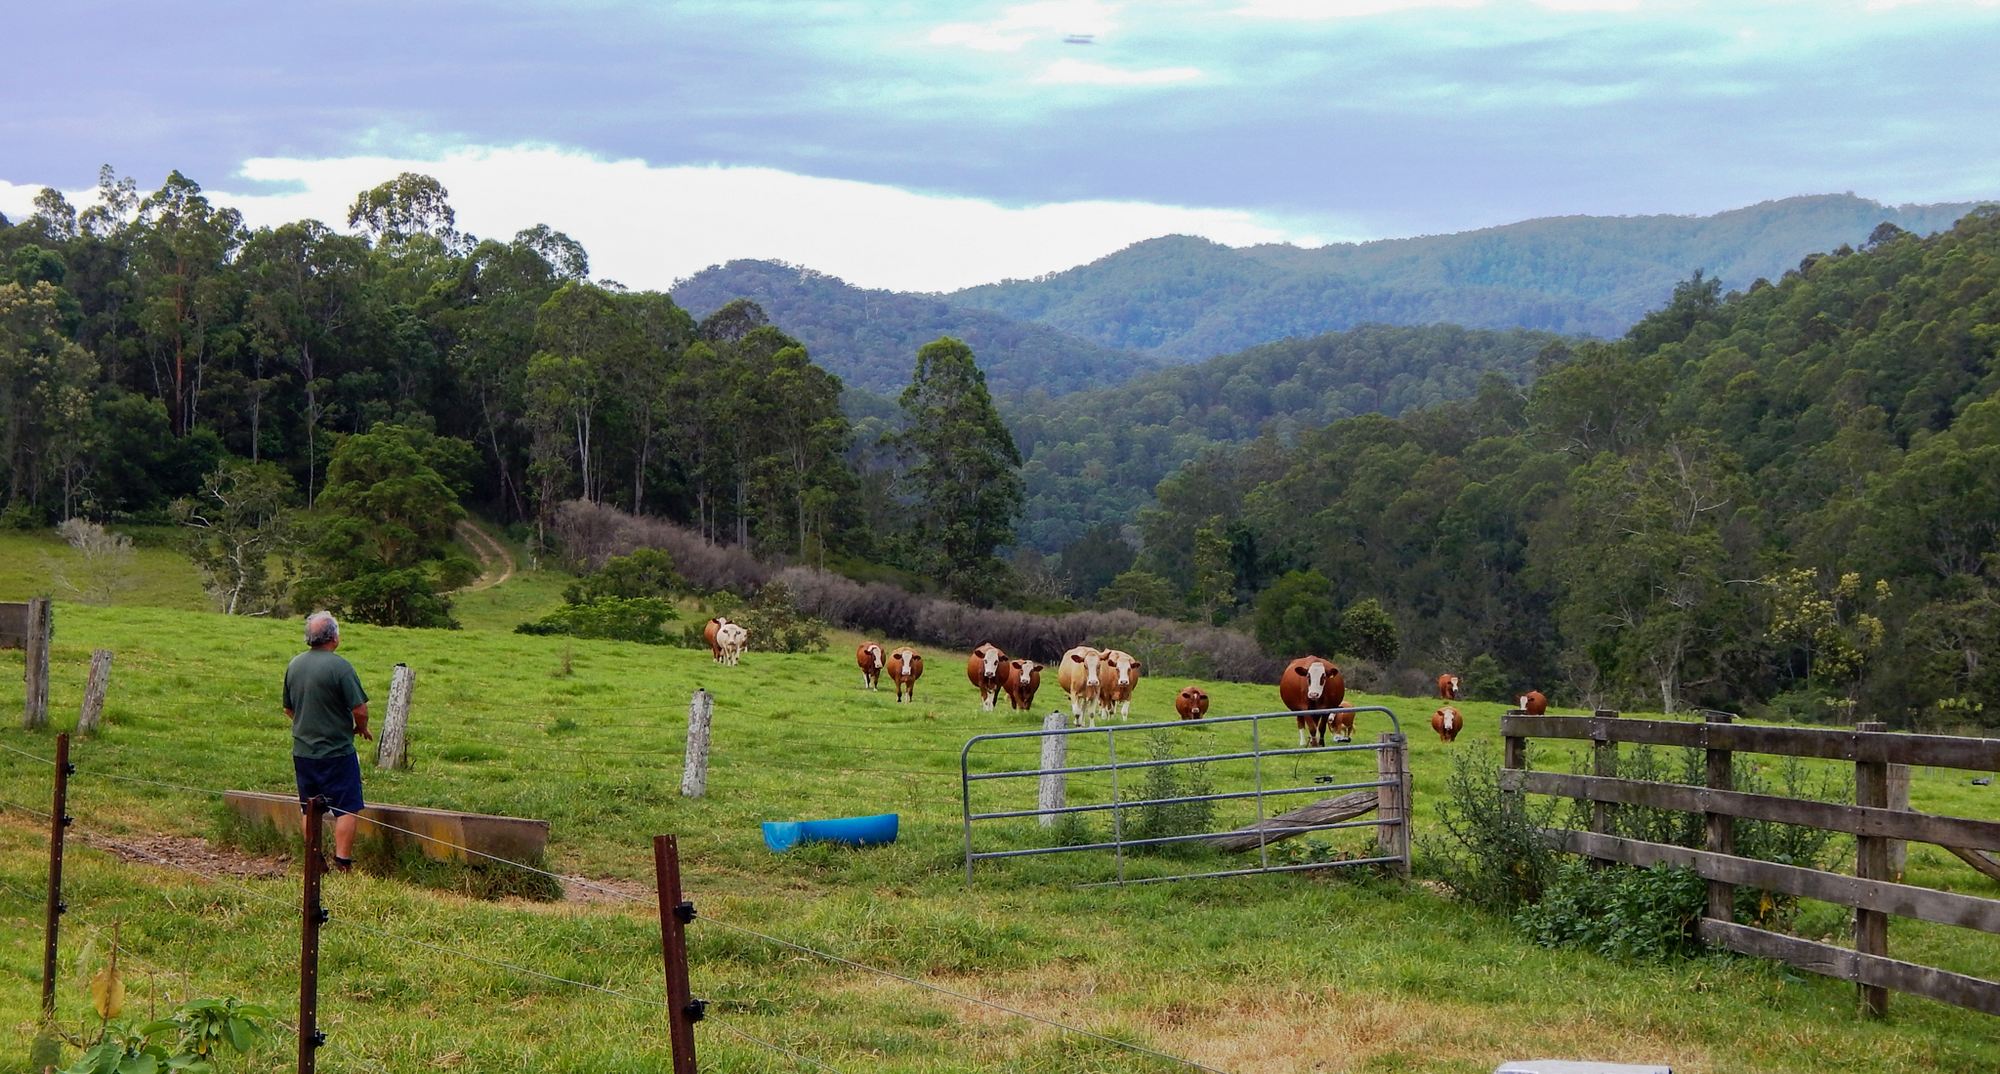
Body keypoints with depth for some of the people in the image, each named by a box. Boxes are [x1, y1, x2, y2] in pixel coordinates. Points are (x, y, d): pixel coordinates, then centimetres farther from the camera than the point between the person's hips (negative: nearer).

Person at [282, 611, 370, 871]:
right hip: (337, 751, -6)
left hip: (302, 751, 7)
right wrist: (362, 728, 3)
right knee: (347, 809, 0)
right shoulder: (339, 666, -16)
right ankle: (342, 863, -6)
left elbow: (288, 709, 15)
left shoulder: (294, 665, 5)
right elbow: (360, 710, -17)